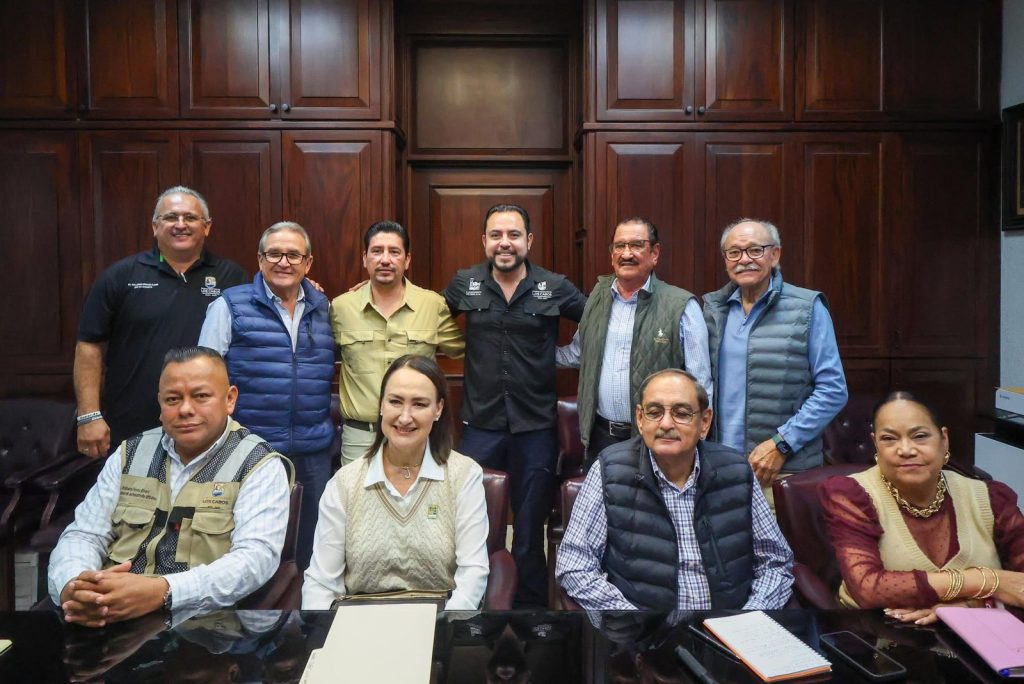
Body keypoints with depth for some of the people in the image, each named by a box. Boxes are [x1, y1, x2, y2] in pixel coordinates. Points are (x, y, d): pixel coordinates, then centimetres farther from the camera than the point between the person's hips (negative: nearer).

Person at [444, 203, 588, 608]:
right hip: (480, 425, 1)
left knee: (530, 528, 13)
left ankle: (531, 606, 30)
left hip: (536, 426, 0)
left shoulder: (555, 288, -2)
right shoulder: (464, 284, 2)